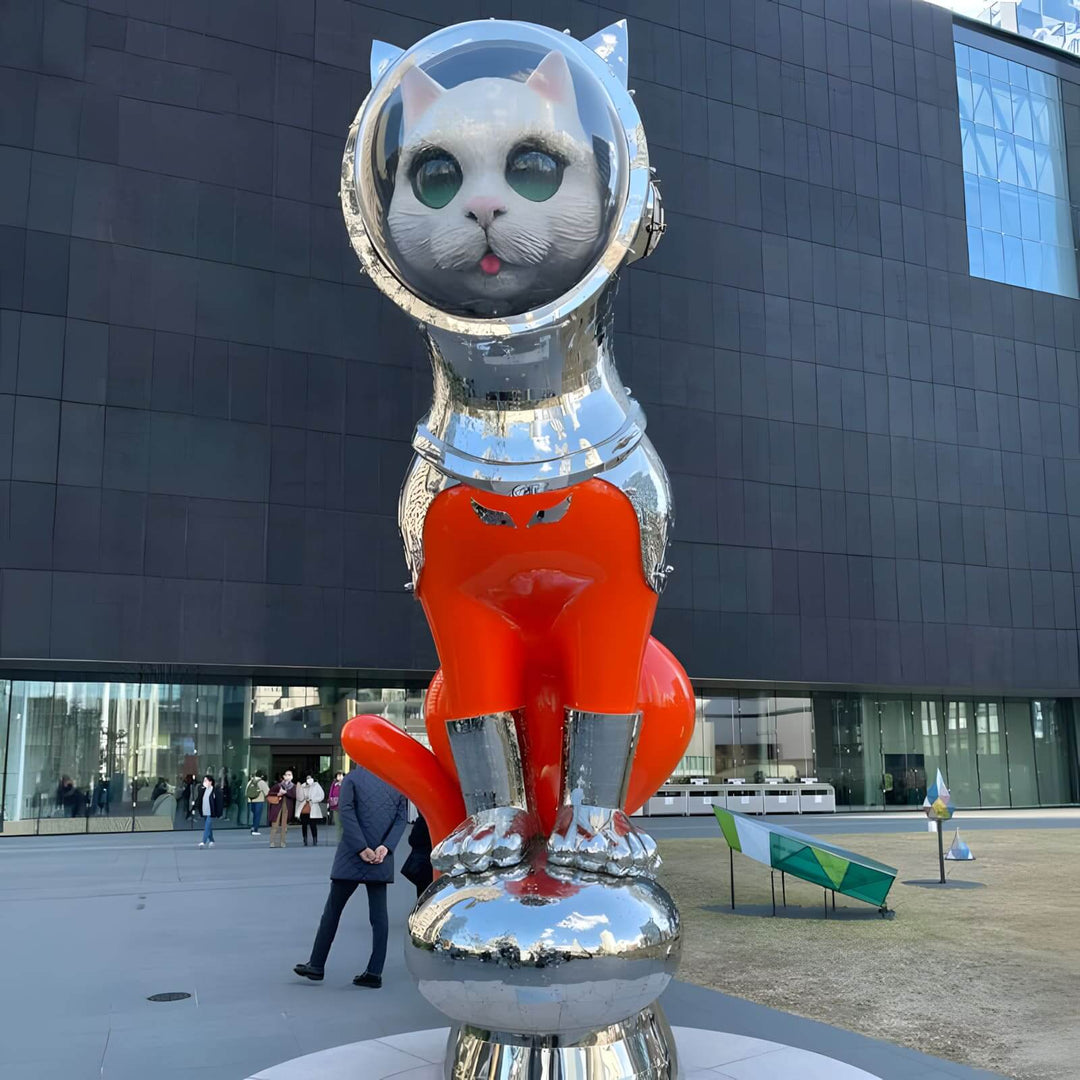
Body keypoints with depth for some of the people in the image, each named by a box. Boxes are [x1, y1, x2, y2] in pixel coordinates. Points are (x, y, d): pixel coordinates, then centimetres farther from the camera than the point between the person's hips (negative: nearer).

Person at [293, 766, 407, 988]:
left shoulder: (352, 779, -5)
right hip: (382, 862, 3)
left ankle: (316, 966, 16)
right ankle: (374, 972, 4)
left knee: (332, 911, 8)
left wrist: (362, 849, -12)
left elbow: (347, 814, -13)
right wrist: (385, 847, -6)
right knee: (379, 915, 5)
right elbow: (401, 819, 1)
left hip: (350, 859, -3)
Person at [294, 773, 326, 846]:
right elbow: (300, 798, -2)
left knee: (313, 826, -6)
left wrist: (312, 799, -10)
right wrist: (299, 787, -10)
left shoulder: (316, 786, 5)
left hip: (313, 810, -2)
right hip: (303, 811, 2)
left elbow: (321, 796, -1)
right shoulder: (302, 787, 8)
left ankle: (315, 842, -1)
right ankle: (305, 842, 13)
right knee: (304, 826, 5)